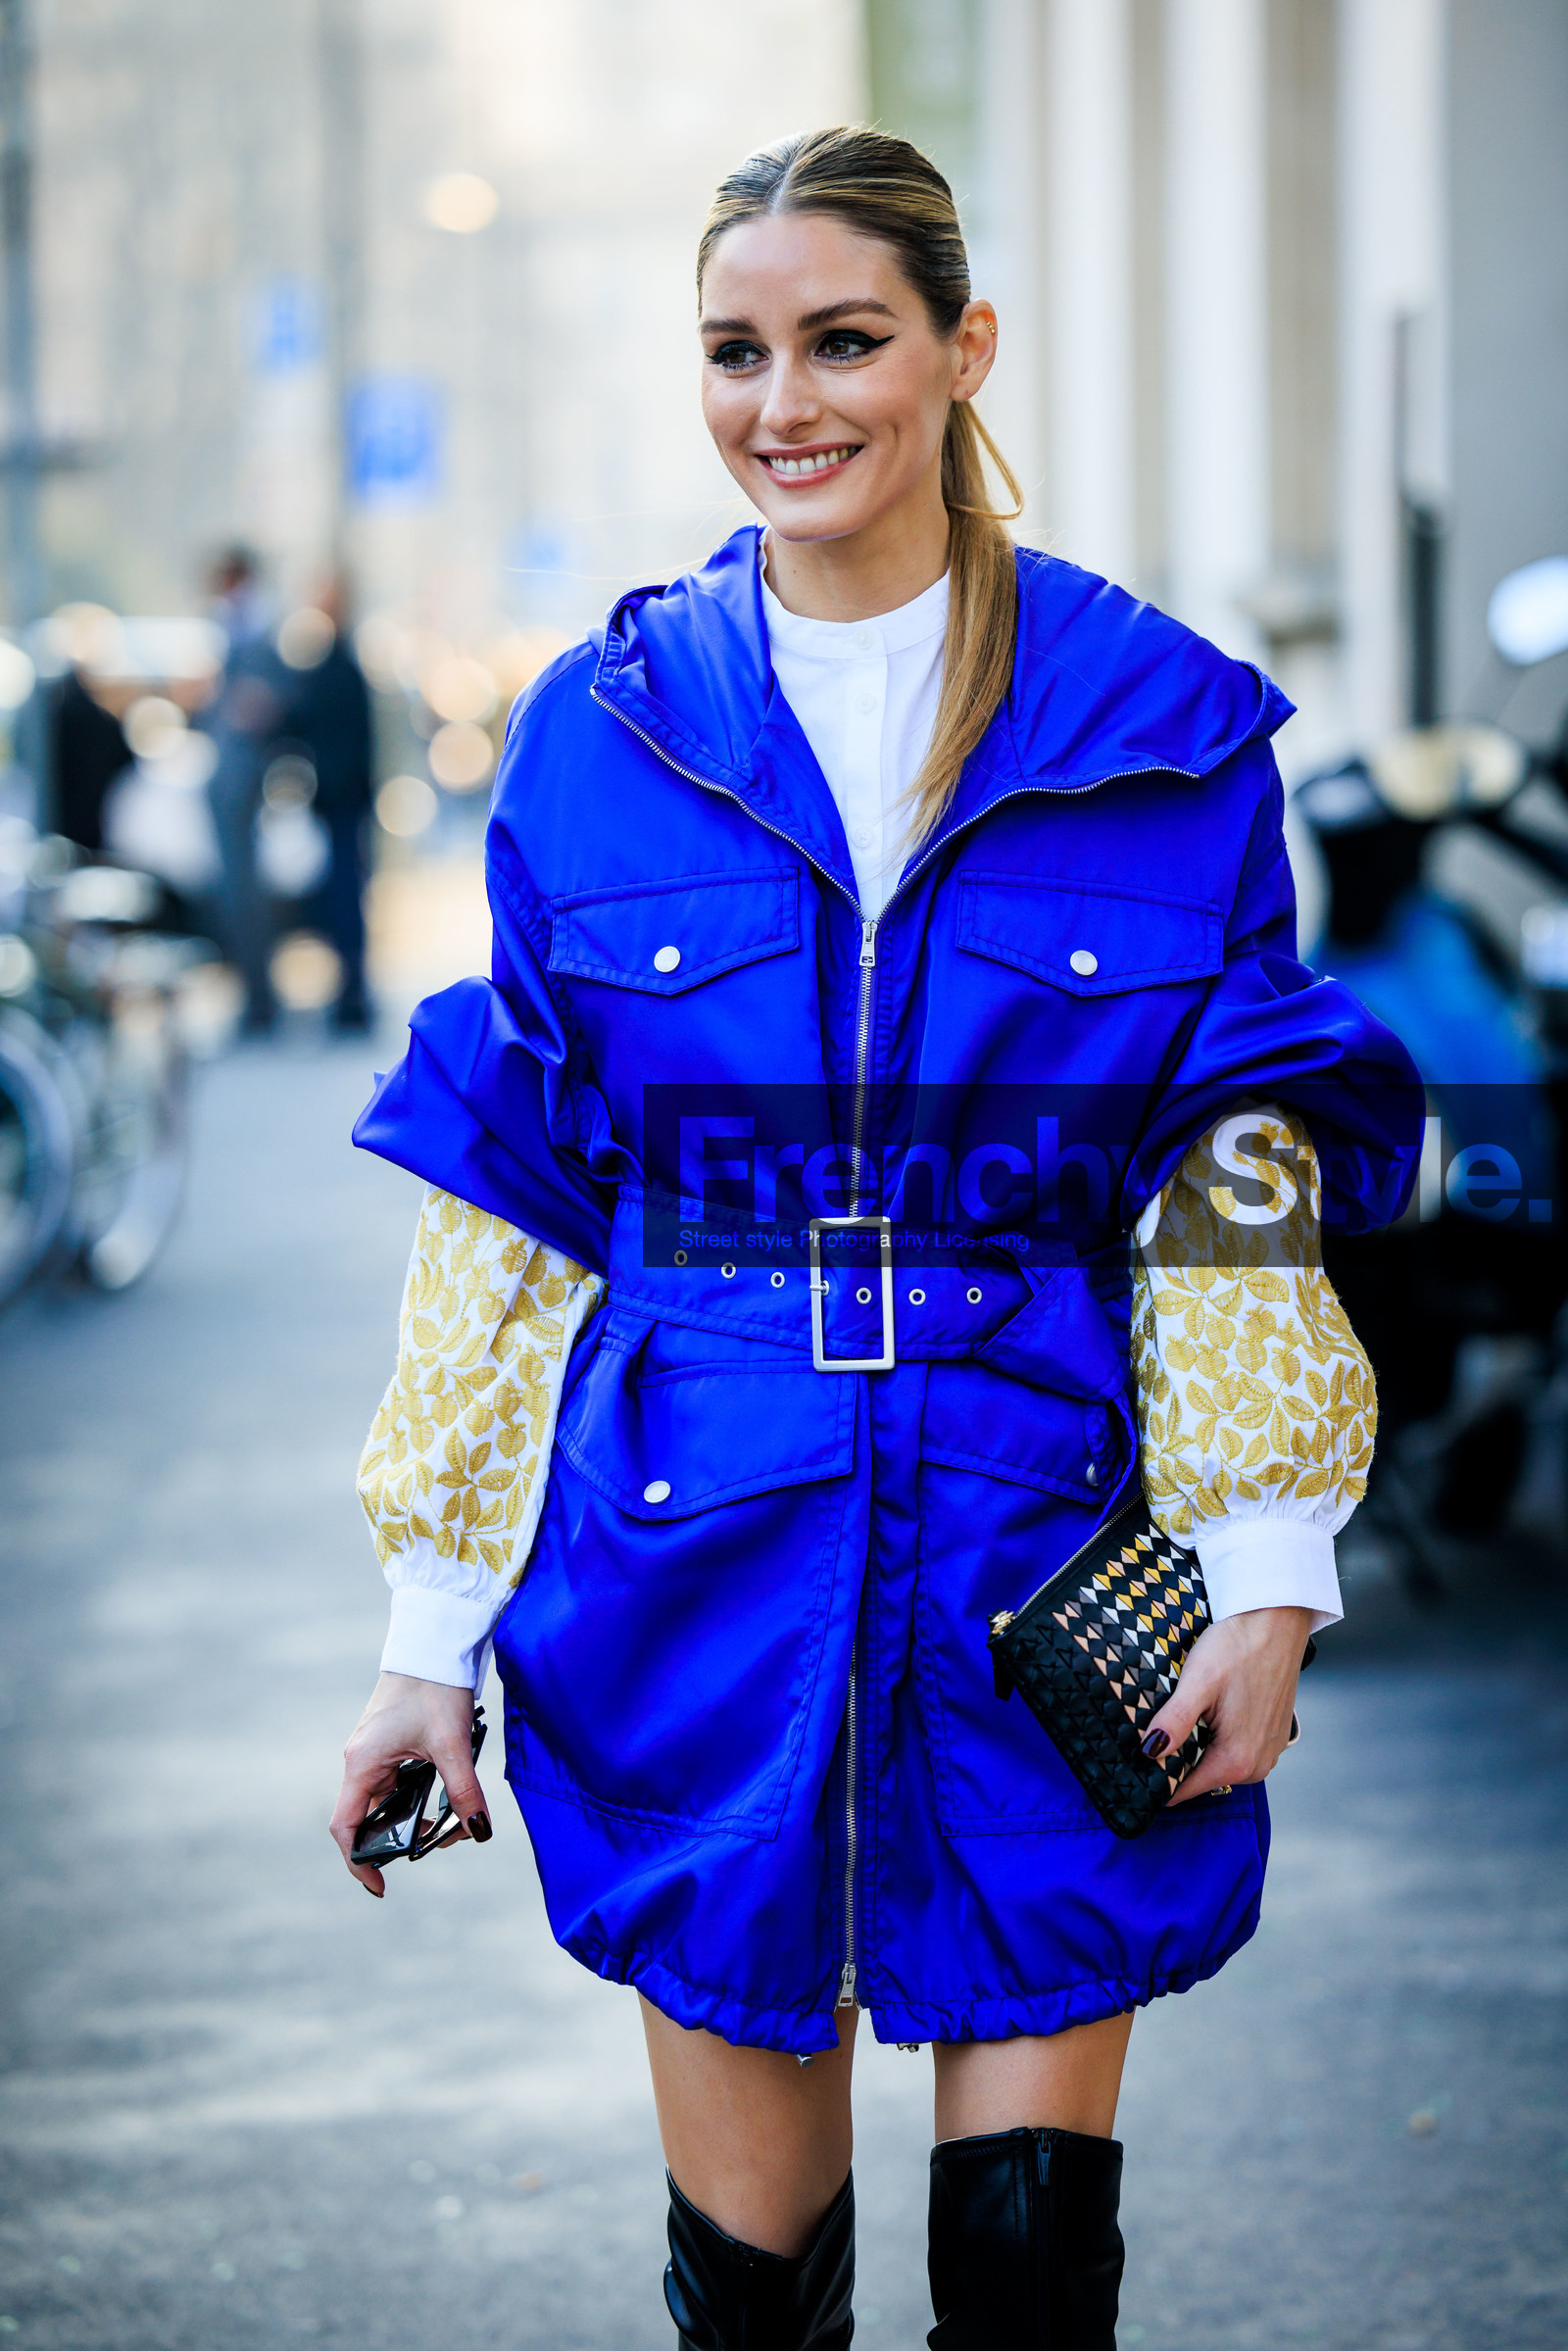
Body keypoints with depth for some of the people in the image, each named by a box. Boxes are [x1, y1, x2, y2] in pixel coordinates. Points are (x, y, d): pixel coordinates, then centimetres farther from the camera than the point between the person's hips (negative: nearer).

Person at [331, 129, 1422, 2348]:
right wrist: (433, 1632, 4)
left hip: (1040, 1583, -1)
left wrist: (1267, 1576, -8)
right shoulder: (603, 733, 4)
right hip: (700, 1571, 1)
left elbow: (1240, 1192, 2)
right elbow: (503, 1216, 6)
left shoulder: (1161, 730, 1)